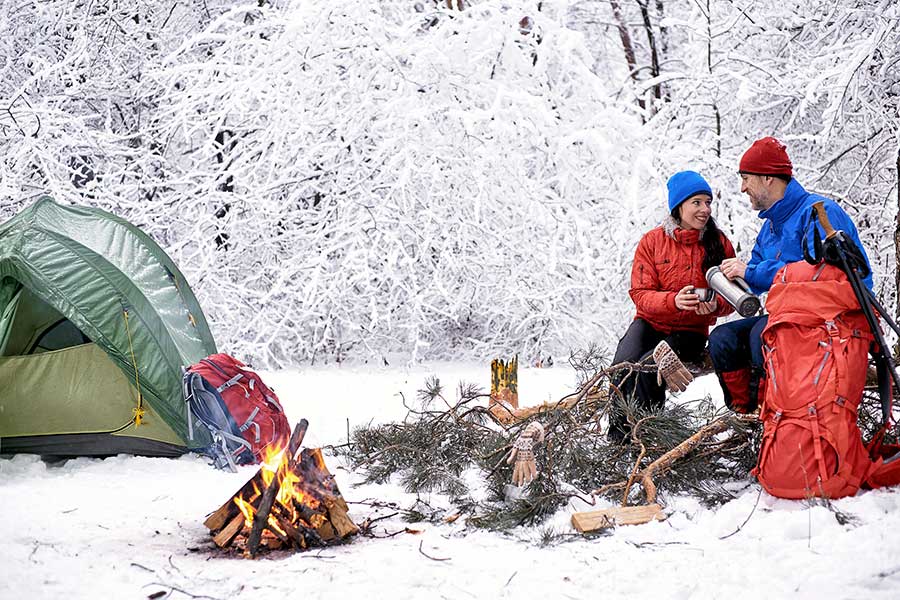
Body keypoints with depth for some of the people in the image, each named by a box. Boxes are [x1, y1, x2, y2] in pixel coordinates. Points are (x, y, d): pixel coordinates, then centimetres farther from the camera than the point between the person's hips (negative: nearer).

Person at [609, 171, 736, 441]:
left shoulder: (719, 244, 0)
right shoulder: (652, 241, -1)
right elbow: (640, 294, -7)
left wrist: (715, 305, -22)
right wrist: (673, 300, -27)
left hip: (691, 330, -1)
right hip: (651, 322, 1)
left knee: (645, 368, -29)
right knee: (623, 364, -28)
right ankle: (617, 434, -11)